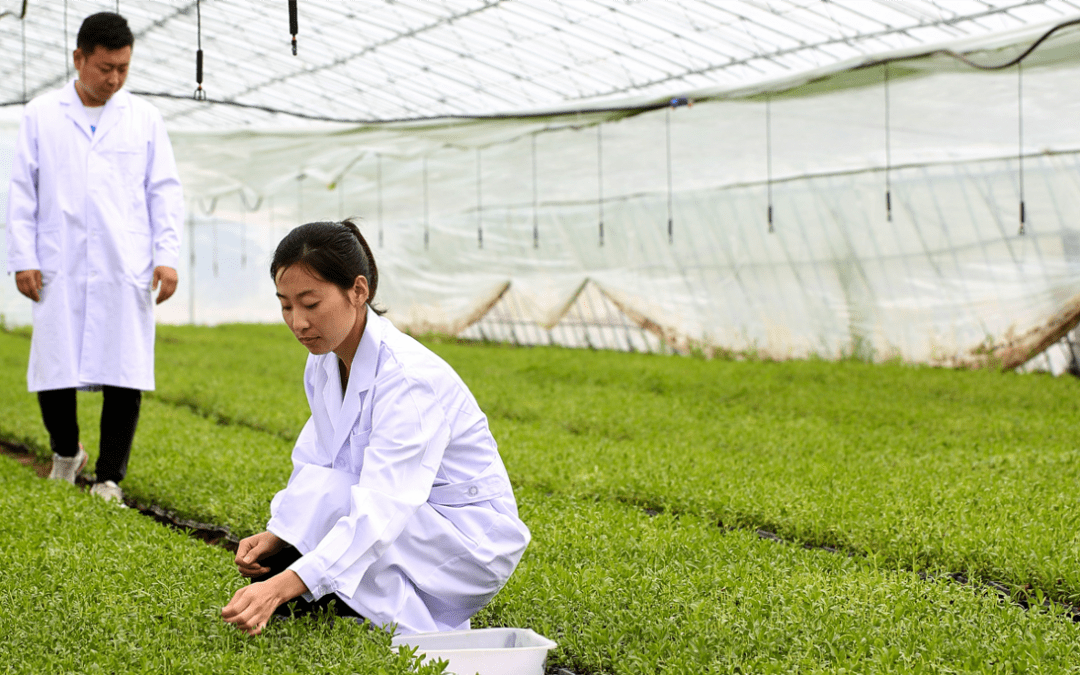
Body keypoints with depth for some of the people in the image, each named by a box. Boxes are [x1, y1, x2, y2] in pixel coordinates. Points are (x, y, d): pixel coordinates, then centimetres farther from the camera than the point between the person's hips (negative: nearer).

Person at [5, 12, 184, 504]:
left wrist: (167, 256, -1)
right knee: (53, 371, 0)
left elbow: (165, 191, 9)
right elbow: (22, 192, 8)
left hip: (126, 270, 0)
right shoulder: (40, 116, 8)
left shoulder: (143, 118, 10)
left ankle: (110, 476, 10)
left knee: (125, 376, -3)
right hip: (59, 271, 0)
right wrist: (23, 259, 0)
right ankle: (66, 454, 27)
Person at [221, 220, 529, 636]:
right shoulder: (324, 362, -1)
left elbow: (379, 511, -36)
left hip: (472, 542, -8)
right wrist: (275, 535, -18)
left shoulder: (408, 377, -28)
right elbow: (315, 465, 1)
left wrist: (283, 586, -46)